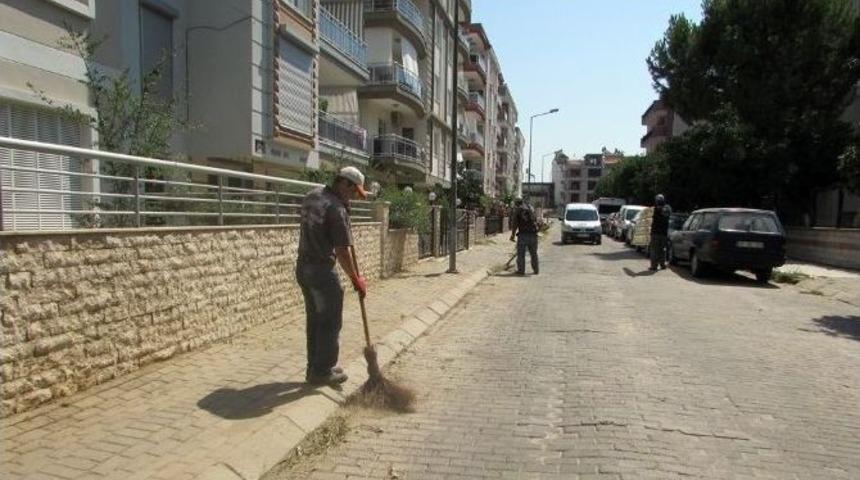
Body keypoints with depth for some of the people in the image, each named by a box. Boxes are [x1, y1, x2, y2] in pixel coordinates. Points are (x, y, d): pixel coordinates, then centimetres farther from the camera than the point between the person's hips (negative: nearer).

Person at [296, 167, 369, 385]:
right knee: (330, 322, 4)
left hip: (303, 267, 9)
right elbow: (342, 252, -18)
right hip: (322, 270, -9)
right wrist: (356, 279, -6)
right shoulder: (336, 209, -17)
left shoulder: (312, 196, 9)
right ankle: (322, 372, 12)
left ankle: (315, 368, 26)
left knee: (315, 320, 17)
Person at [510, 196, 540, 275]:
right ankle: (536, 270, 18)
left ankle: (521, 270, 4)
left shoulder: (517, 210, -2)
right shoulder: (531, 208, 14)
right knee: (533, 253, 13)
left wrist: (513, 234, 1)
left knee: (521, 254, 4)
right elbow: (536, 220, 16)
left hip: (523, 234, -5)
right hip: (533, 234, 5)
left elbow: (514, 223, -6)